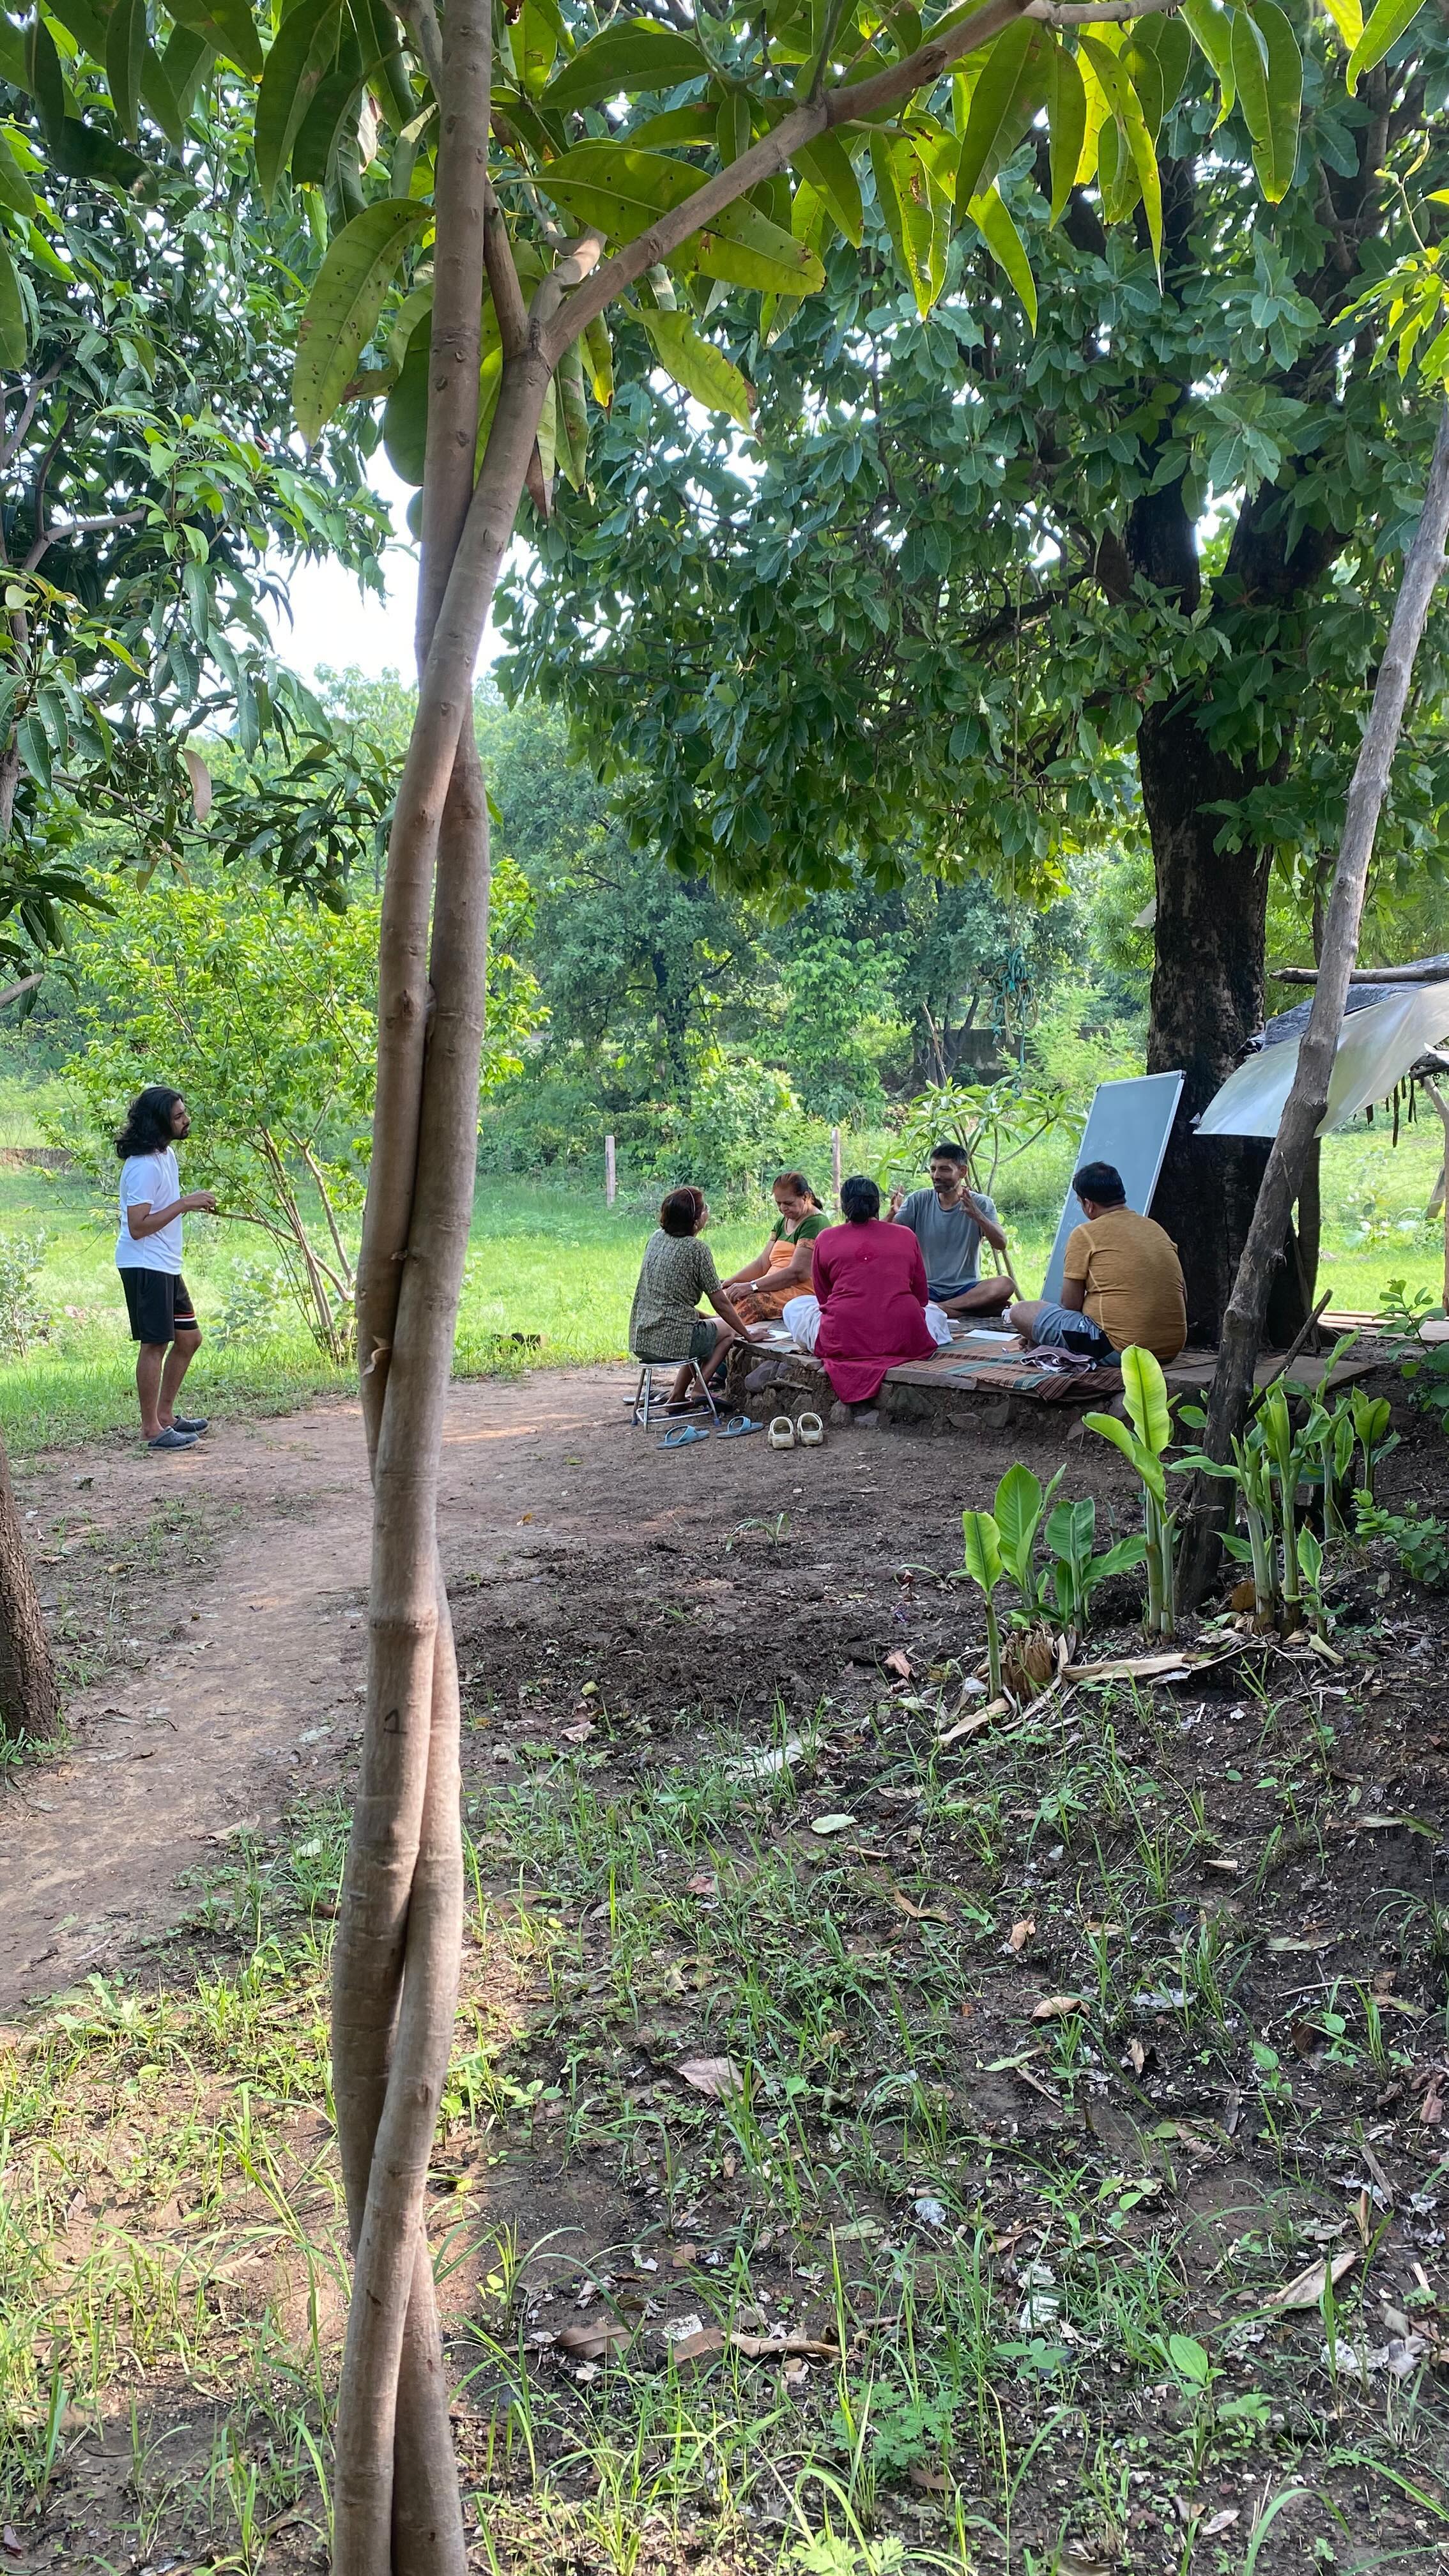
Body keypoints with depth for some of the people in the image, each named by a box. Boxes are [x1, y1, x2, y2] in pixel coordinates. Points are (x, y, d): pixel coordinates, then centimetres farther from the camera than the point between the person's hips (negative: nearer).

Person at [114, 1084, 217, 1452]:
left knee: (188, 1338, 14)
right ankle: (153, 1430, 3)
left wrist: (194, 1205, 6)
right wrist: (185, 1204, -22)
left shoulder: (167, 1153, 10)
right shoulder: (143, 1165, -20)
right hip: (145, 1265, -10)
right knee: (155, 1344, -5)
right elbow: (138, 1226, -24)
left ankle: (165, 1414, 25)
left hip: (167, 1266, 10)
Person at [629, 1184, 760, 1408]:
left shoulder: (656, 1238, 8)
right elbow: (721, 1303, -8)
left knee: (703, 1330, 33)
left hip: (640, 1340, 7)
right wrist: (748, 1335, 2)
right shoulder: (697, 1249, -13)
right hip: (671, 1341, -7)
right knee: (729, 1330, 20)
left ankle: (678, 1395, 25)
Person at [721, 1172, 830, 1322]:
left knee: (749, 1301, -31)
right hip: (774, 1289, 9)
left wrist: (752, 1286, -19)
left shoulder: (815, 1222, -8)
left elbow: (798, 1273, -17)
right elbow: (763, 1263, 18)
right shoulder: (782, 1222, 21)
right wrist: (732, 1281, 1)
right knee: (725, 1295, -14)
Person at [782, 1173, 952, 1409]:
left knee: (794, 1307, 27)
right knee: (934, 1311, 35)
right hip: (905, 1342, 2)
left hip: (842, 1344, -1)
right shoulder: (906, 1235, 9)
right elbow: (922, 1297, 15)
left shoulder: (825, 1239, 7)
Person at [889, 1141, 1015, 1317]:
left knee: (1006, 1284, -30)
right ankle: (972, 1310, -26)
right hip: (927, 1288, 0)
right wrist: (892, 1215, -26)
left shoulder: (981, 1204, 2)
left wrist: (977, 1216, -31)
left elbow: (1001, 1244, -13)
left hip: (965, 1288, 0)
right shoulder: (919, 1201, 4)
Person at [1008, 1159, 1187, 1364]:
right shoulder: (1156, 1229, 13)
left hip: (1118, 1349, -7)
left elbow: (1070, 1304, -3)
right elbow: (1182, 1297, 17)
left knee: (1021, 1312, 5)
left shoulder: (1085, 1234, -5)